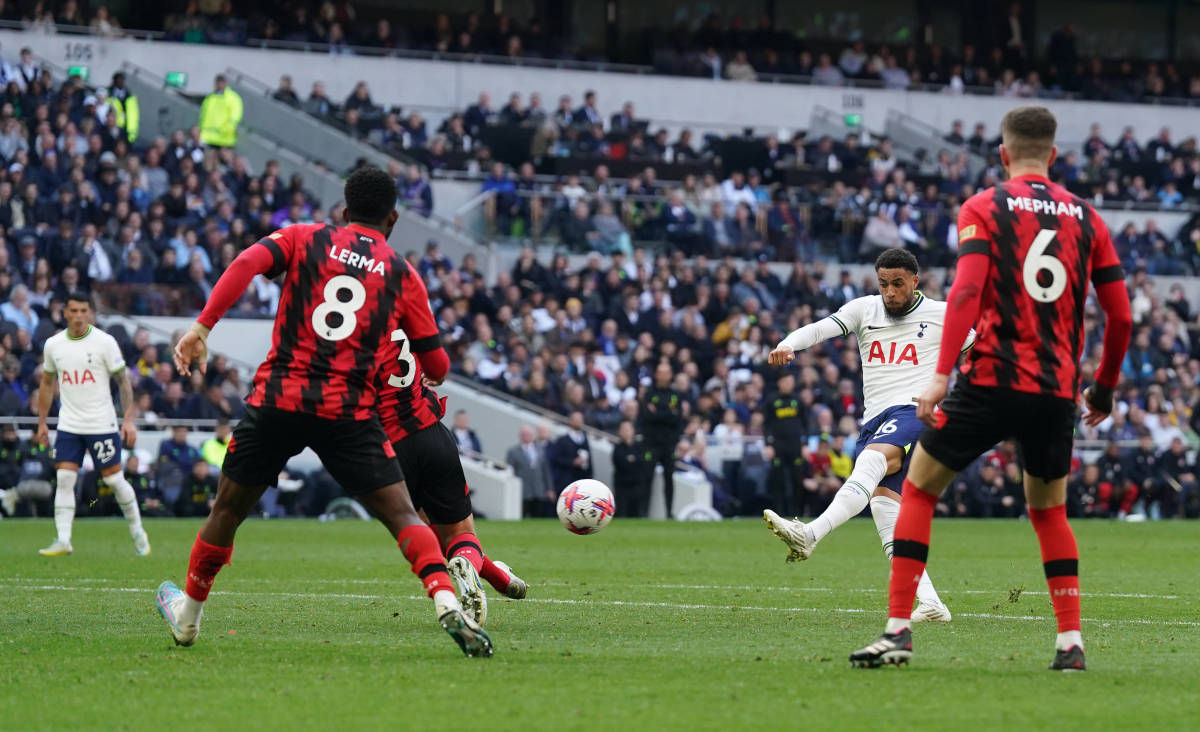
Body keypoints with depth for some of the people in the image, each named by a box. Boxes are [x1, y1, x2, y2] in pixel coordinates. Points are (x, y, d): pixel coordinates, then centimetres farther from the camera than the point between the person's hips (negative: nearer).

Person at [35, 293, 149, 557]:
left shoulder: (104, 342, -7)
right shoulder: (53, 344, 4)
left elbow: (123, 381, -3)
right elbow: (47, 384, 16)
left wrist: (128, 420, -10)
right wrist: (42, 423, 14)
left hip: (102, 424, -3)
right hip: (68, 425, 3)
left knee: (115, 479, 2)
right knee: (64, 479, -9)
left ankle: (137, 532, 20)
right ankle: (63, 540, -10)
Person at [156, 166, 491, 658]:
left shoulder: (304, 239, 10)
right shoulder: (402, 275, 10)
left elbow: (247, 263, -9)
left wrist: (202, 327, -13)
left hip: (279, 399, 1)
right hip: (350, 412, -1)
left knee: (228, 509, 18)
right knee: (400, 515, -1)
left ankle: (187, 616, 32)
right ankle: (447, 604, -23)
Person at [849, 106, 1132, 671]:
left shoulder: (983, 208, 1)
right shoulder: (1085, 217, 11)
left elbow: (966, 291, -14)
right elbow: (1121, 315, 10)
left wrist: (941, 374, -17)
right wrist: (1104, 386, 24)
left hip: (992, 377, -3)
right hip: (1057, 391, 3)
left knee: (918, 489, 10)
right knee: (1050, 510, 22)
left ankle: (898, 630, 0)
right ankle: (1070, 641, 11)